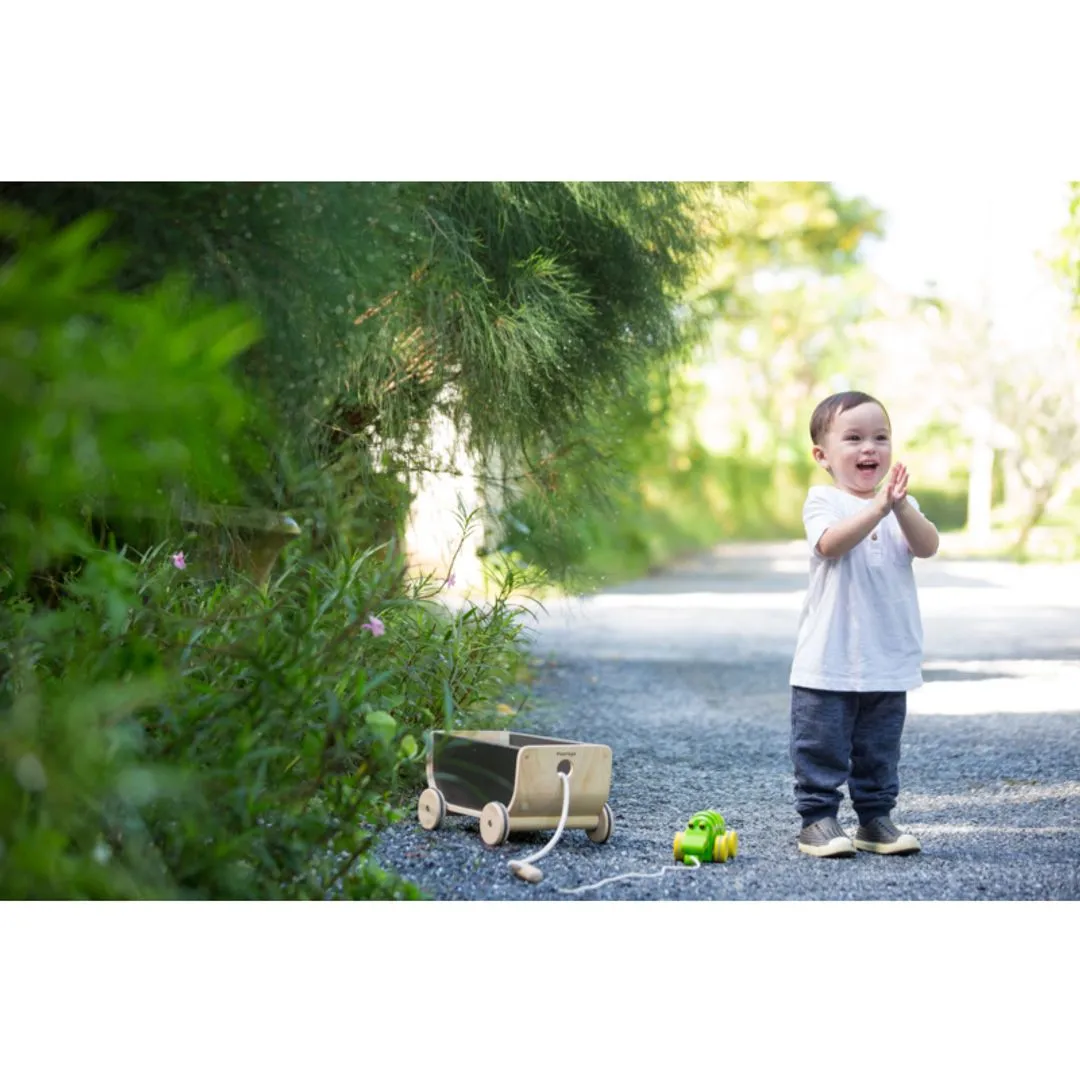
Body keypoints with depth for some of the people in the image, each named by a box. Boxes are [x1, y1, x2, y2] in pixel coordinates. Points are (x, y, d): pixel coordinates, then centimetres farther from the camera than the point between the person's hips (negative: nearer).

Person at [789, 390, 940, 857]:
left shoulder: (899, 504, 8)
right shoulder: (823, 500, -6)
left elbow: (927, 547, -9)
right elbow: (831, 544, -25)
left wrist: (901, 508, -26)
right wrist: (877, 507, -35)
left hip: (889, 659, 5)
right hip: (828, 659, -4)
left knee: (879, 749, 14)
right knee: (822, 746, 1)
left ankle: (875, 819, 24)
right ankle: (817, 819, 10)